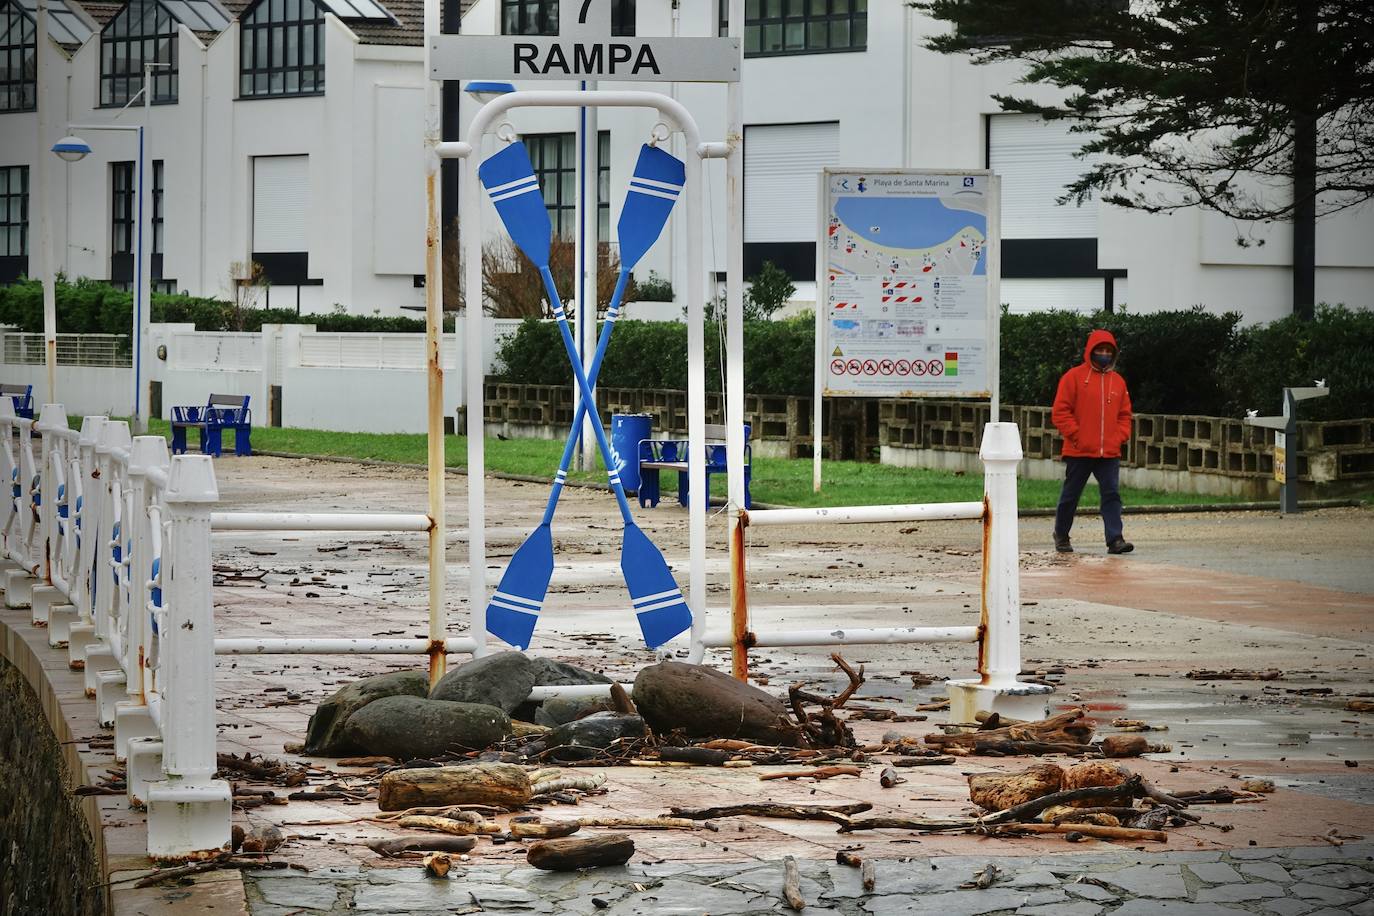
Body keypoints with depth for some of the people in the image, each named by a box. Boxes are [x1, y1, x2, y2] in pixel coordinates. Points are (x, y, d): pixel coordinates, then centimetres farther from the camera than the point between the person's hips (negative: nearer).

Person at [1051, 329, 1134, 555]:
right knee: (1070, 495, 8)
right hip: (1079, 451, -3)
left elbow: (1124, 414, 17)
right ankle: (1061, 535, 25)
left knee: (1112, 494, -7)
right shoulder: (1074, 376, -3)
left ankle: (1115, 539, -11)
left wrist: (1120, 437, 2)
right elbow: (1060, 411, -6)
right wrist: (1075, 435, -11)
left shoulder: (1118, 381, 11)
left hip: (1110, 452, 3)